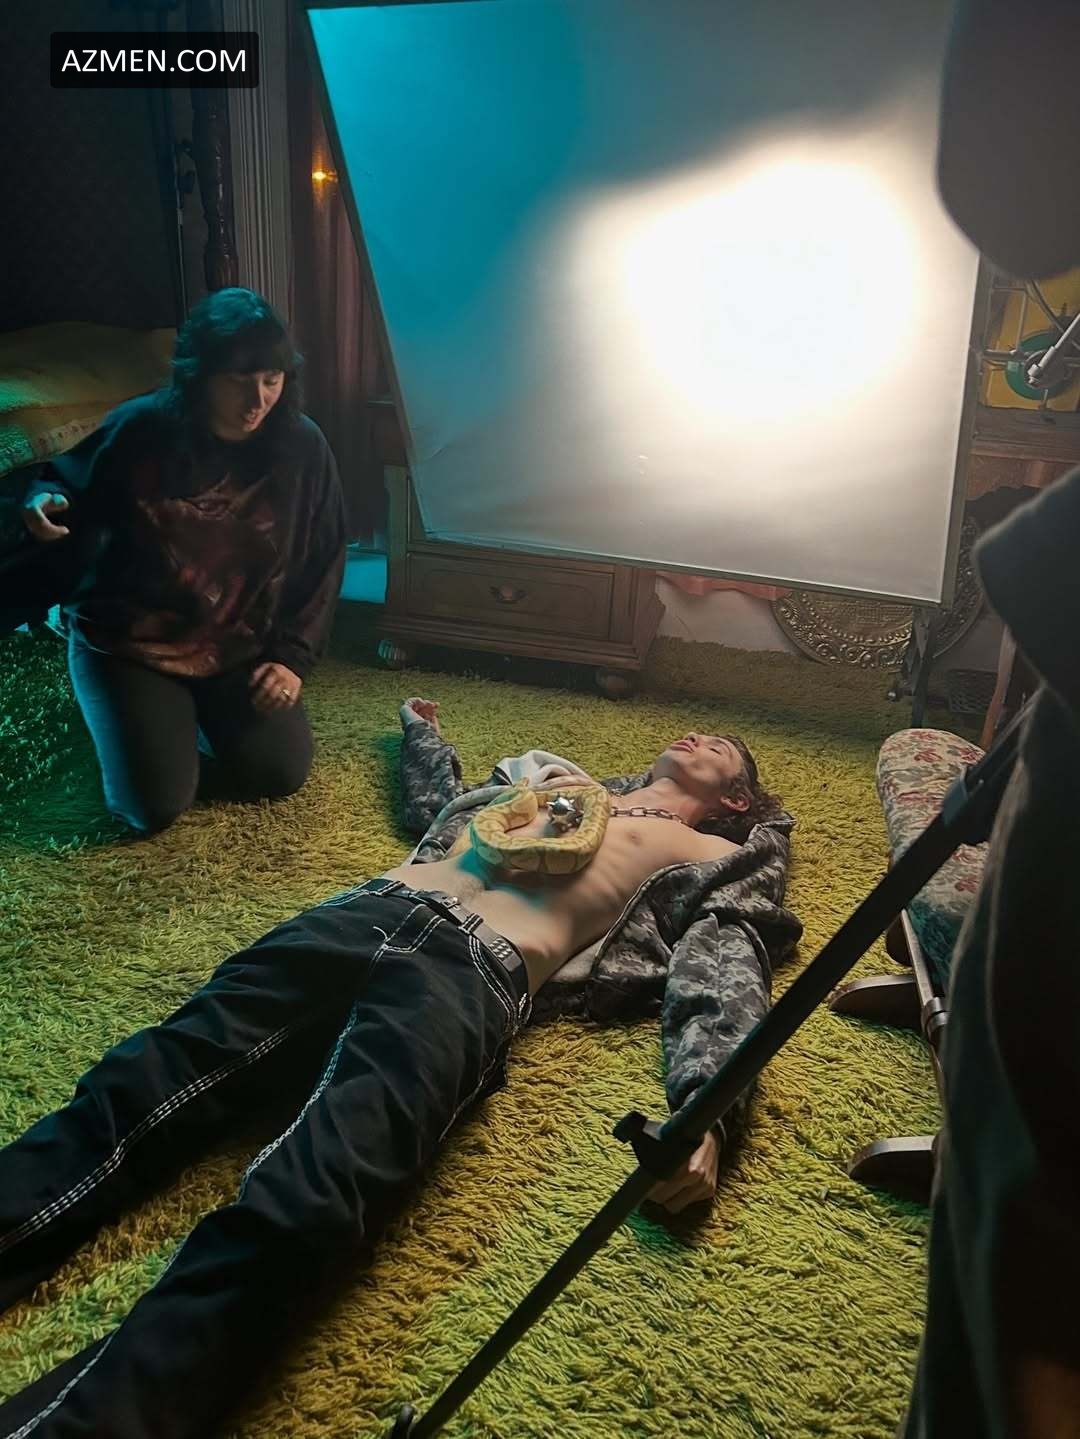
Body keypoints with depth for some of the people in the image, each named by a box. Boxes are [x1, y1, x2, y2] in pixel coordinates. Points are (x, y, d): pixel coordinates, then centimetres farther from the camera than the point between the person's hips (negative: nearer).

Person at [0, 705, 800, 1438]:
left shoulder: (710, 857, 23)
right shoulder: (556, 775, 38)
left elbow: (724, 979, 6)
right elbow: (434, 800, 49)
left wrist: (702, 1108, -13)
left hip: (477, 974, -5)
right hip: (368, 916, 6)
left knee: (295, 1211, -30)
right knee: (141, 1090, -18)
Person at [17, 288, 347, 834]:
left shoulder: (302, 447, -11)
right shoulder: (140, 428, -17)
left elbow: (321, 561, -1)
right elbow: (65, 481, 1)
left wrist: (292, 656, -7)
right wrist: (44, 503, -25)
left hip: (238, 645, 3)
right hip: (128, 639, -2)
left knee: (280, 774, -7)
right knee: (156, 806, -12)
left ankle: (195, 710, 23)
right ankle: (128, 713, 22)